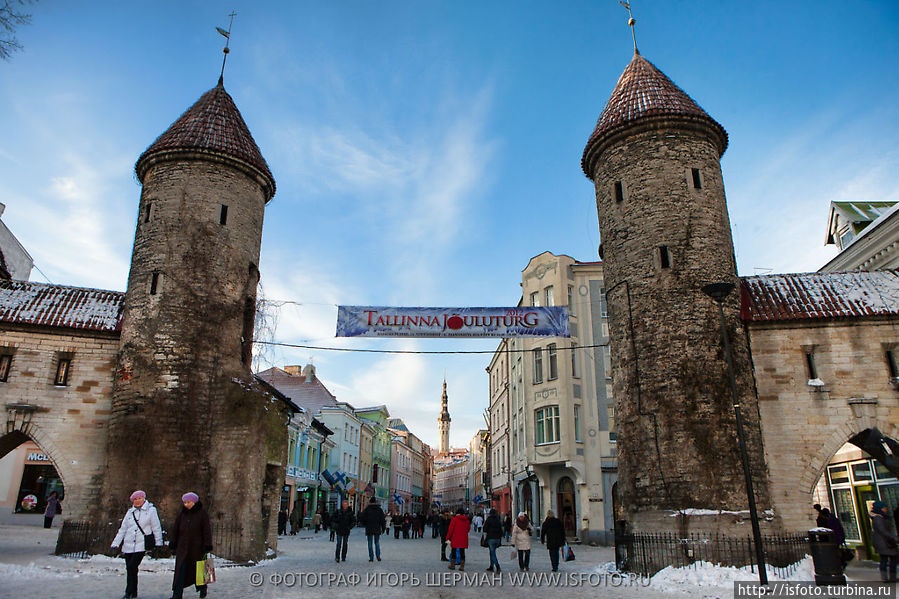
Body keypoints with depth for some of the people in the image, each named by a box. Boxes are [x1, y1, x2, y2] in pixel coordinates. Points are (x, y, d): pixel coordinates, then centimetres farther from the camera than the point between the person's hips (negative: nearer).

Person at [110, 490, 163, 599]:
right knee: (129, 569, 5)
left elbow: (156, 528, 2)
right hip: (128, 545, 5)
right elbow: (122, 529, 18)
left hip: (141, 545, -4)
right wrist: (115, 543, 12)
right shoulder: (130, 512, 14)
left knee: (132, 567, -14)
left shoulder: (150, 510, 1)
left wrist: (158, 543, 0)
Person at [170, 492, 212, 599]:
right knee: (181, 570, -6)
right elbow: (175, 529, 10)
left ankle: (202, 587, 34)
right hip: (182, 547, 3)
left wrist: (207, 546, -14)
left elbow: (207, 530, -9)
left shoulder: (202, 513, -7)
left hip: (196, 547, -3)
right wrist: (173, 545, 6)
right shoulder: (183, 513, 4)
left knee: (197, 569, 10)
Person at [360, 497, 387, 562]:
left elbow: (361, 518, -5)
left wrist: (365, 524, 12)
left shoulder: (366, 509, -2)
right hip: (377, 529, 1)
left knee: (370, 543, 6)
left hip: (369, 529, -1)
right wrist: (383, 528, 8)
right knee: (377, 543, 13)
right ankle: (378, 556, -2)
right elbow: (383, 519, 0)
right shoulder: (379, 509, 1)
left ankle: (371, 557, 2)